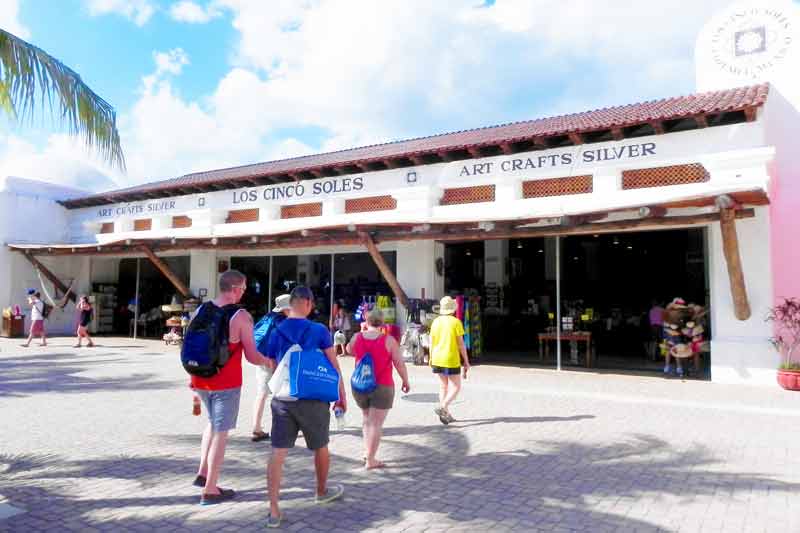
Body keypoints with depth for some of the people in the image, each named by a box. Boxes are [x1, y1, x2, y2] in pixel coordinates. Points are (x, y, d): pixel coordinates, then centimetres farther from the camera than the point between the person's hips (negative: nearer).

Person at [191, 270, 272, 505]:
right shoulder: (241, 316, -14)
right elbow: (252, 357, -14)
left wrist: (193, 380, 20)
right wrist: (268, 361, 6)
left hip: (201, 381, 6)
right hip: (226, 383, -6)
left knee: (213, 423, 27)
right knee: (221, 432, 5)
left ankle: (202, 473, 26)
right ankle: (210, 490, 12)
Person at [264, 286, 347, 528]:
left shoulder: (276, 333, 4)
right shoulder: (319, 331, -8)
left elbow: (273, 368, 11)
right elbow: (334, 366, -4)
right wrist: (342, 395, 5)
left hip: (282, 398, 3)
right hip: (312, 399, -2)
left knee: (278, 452, 2)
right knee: (320, 447, 19)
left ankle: (273, 511, -2)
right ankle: (322, 491, 39)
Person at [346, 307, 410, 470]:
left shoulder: (357, 337, -3)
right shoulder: (388, 340, -12)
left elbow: (349, 350, 19)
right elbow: (399, 363, -11)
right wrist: (406, 381, 3)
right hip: (382, 387, -4)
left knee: (367, 420, 24)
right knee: (376, 423, 2)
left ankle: (367, 452, 21)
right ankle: (370, 460, 4)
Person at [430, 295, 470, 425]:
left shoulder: (436, 322, 3)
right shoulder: (456, 322, -9)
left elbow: (432, 343, 7)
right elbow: (461, 344, -9)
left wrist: (431, 359, 18)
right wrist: (466, 361, -1)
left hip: (437, 359, 5)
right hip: (451, 360, -5)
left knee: (443, 386, 15)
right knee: (455, 387, 5)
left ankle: (446, 414, 15)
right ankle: (442, 408, -14)